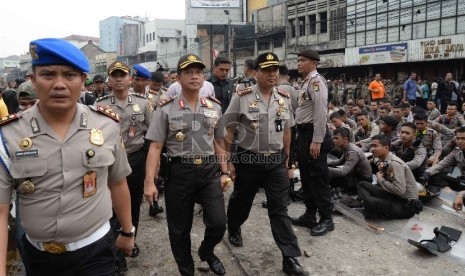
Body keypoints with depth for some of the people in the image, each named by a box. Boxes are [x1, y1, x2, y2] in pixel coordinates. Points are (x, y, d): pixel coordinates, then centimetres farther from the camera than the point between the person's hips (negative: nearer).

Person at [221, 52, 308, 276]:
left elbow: (286, 131, 12)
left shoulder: (284, 98, 3)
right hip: (248, 160, -2)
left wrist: (286, 158, 14)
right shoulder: (242, 97, -11)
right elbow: (228, 130, -6)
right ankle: (233, 229, 49)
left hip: (276, 161, 3)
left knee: (280, 209, 3)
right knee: (241, 200, 18)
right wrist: (228, 160, -6)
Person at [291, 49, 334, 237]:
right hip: (304, 134, 10)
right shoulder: (306, 82, 15)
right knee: (306, 176, 15)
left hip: (313, 134, -10)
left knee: (318, 177, -1)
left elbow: (321, 112, -21)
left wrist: (316, 141, -23)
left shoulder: (316, 80, -14)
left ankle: (326, 219, 12)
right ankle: (310, 216, 27)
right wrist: (304, 138, 14)